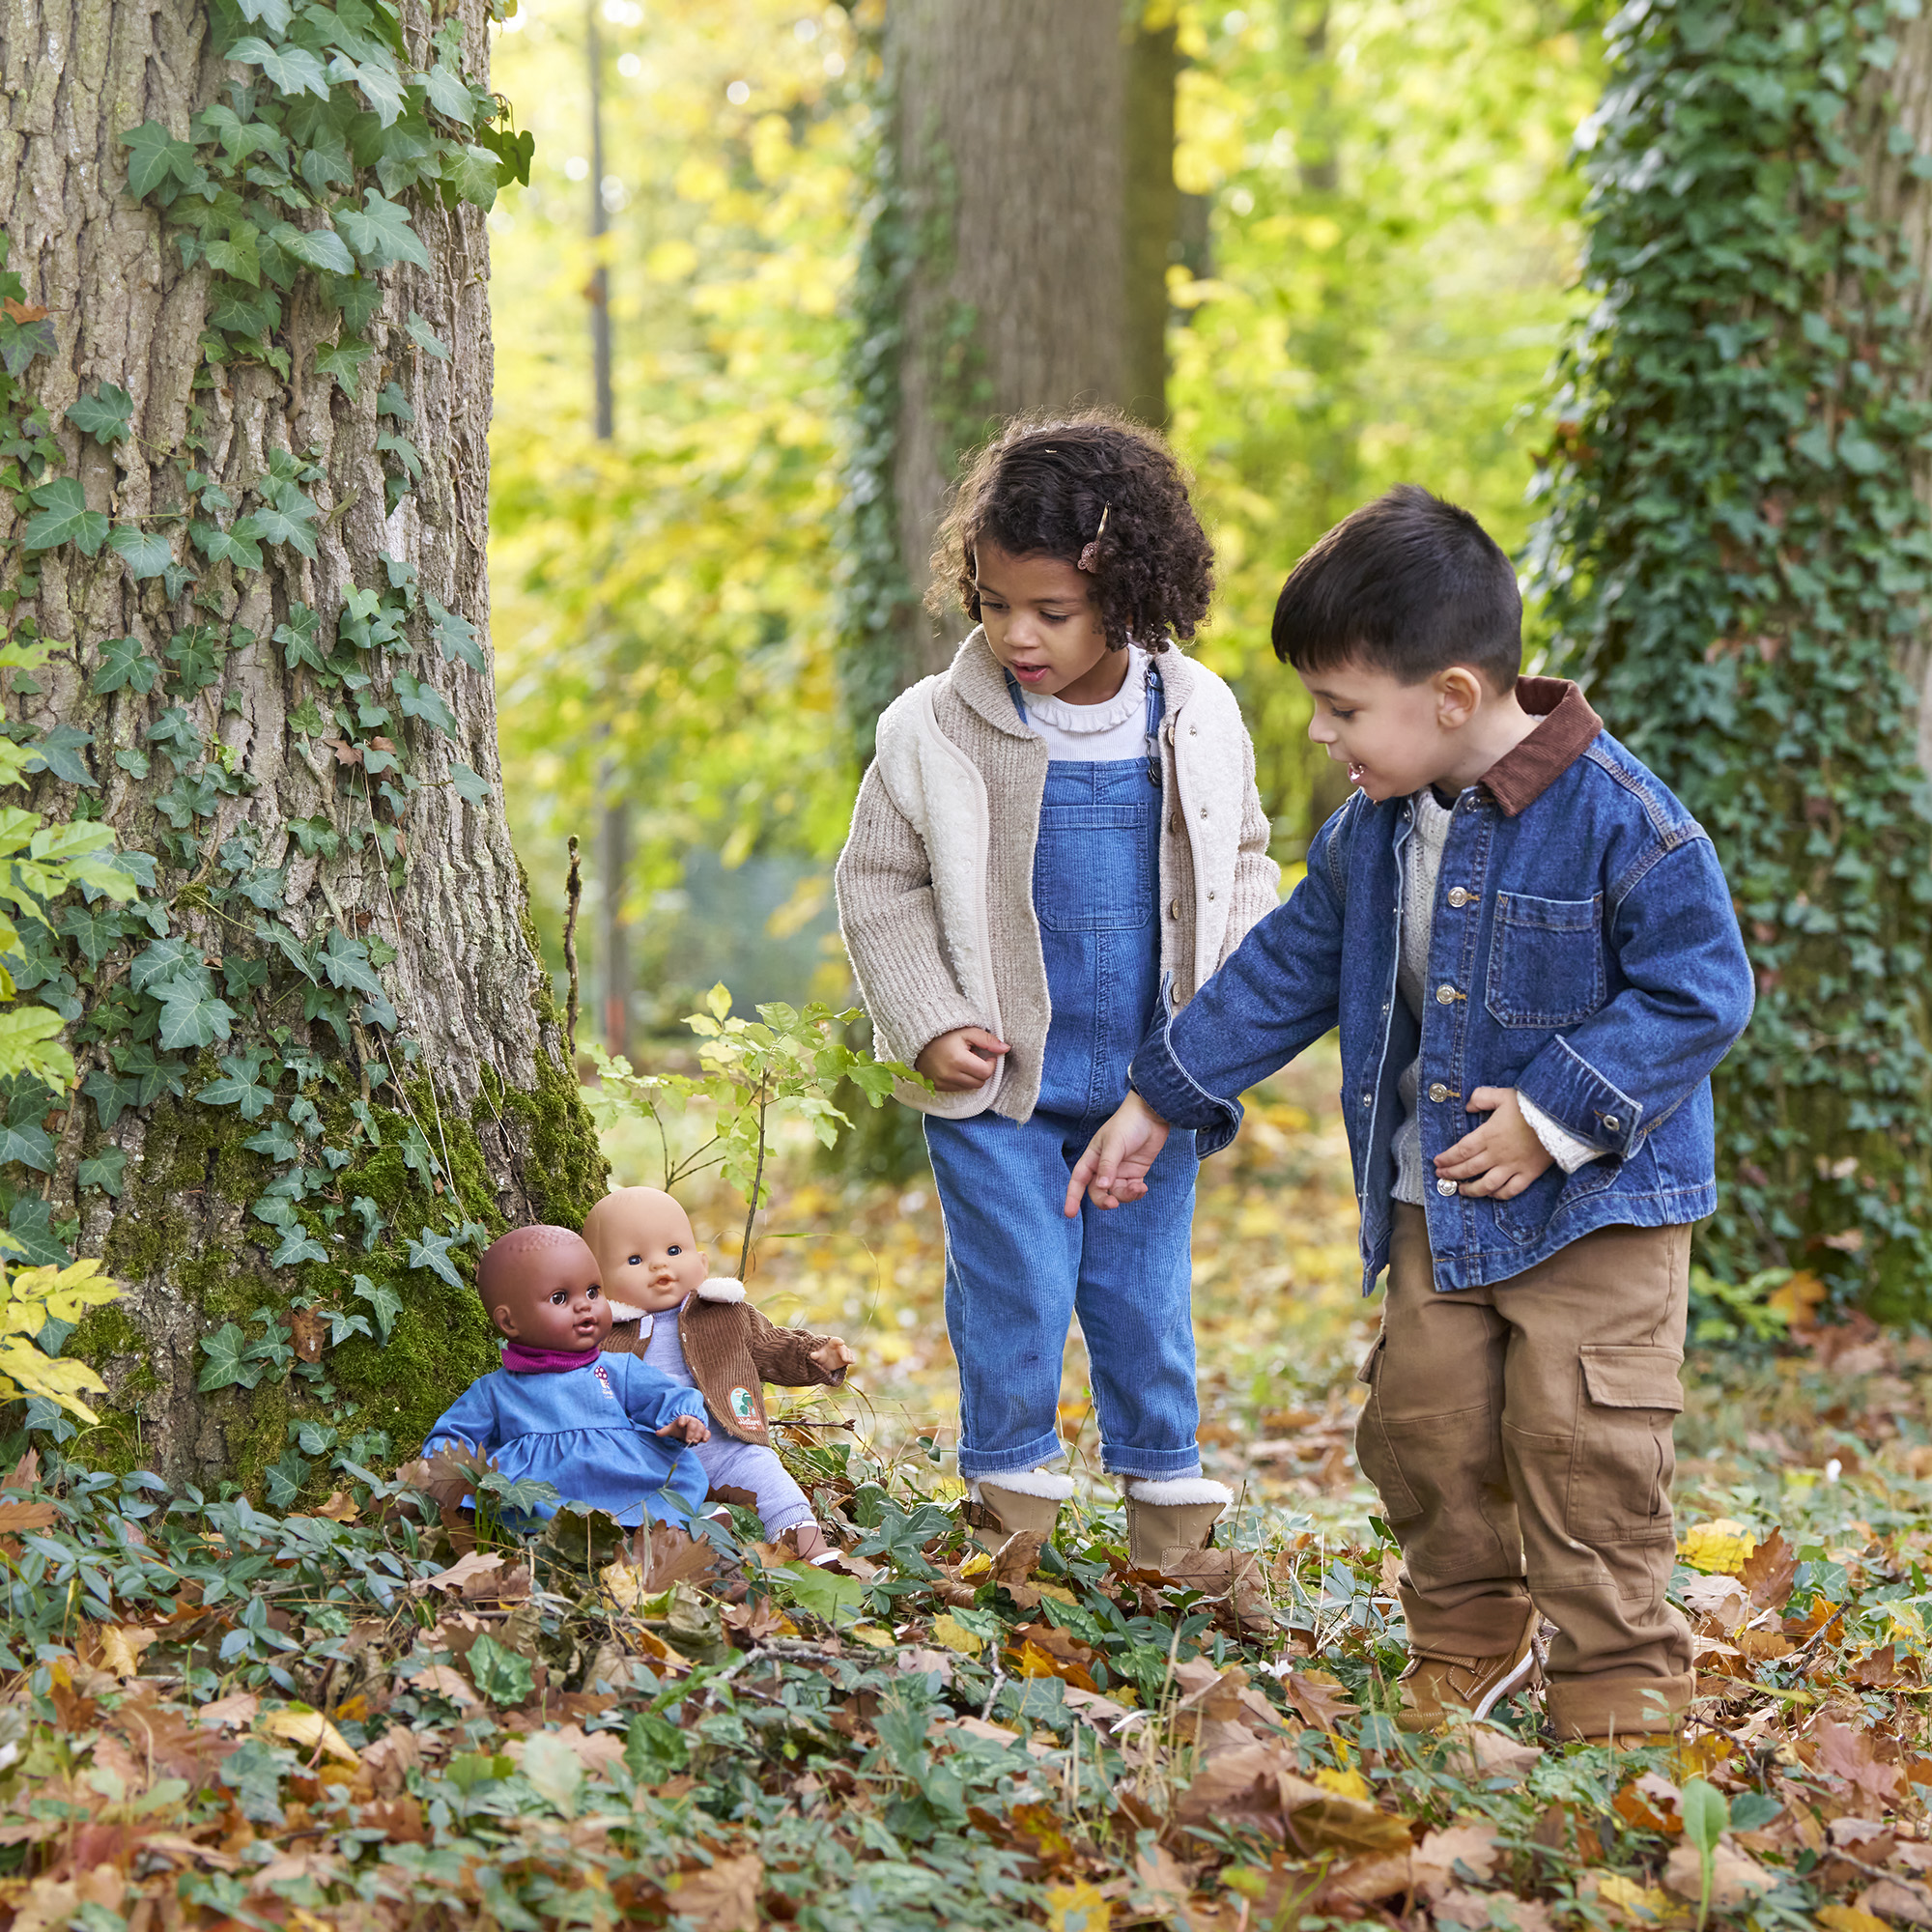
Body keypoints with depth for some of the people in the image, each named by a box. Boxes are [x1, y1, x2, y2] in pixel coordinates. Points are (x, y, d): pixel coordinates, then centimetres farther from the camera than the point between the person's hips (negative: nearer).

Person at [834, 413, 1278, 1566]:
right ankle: (1013, 1499, 19)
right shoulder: (936, 730, -9)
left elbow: (1242, 859, 12)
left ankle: (1173, 1513, 23)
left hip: (1152, 1081, 2)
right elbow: (878, 882, 1)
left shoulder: (1200, 721, -2)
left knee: (1146, 1296, 10)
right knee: (1013, 1297, 2)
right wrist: (929, 1024, -7)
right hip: (997, 1087, -1)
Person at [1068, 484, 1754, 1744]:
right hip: (1436, 1205, 7)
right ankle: (1466, 1650, 31)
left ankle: (1619, 1697, 6)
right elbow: (1288, 970, 15)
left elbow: (1700, 989, -17)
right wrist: (1161, 1102, 16)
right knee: (1422, 1429, 10)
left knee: (1582, 1453, -7)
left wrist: (1558, 1114, -21)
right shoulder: (1373, 833, 3)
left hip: (1596, 1207, -7)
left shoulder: (1618, 815, -19)